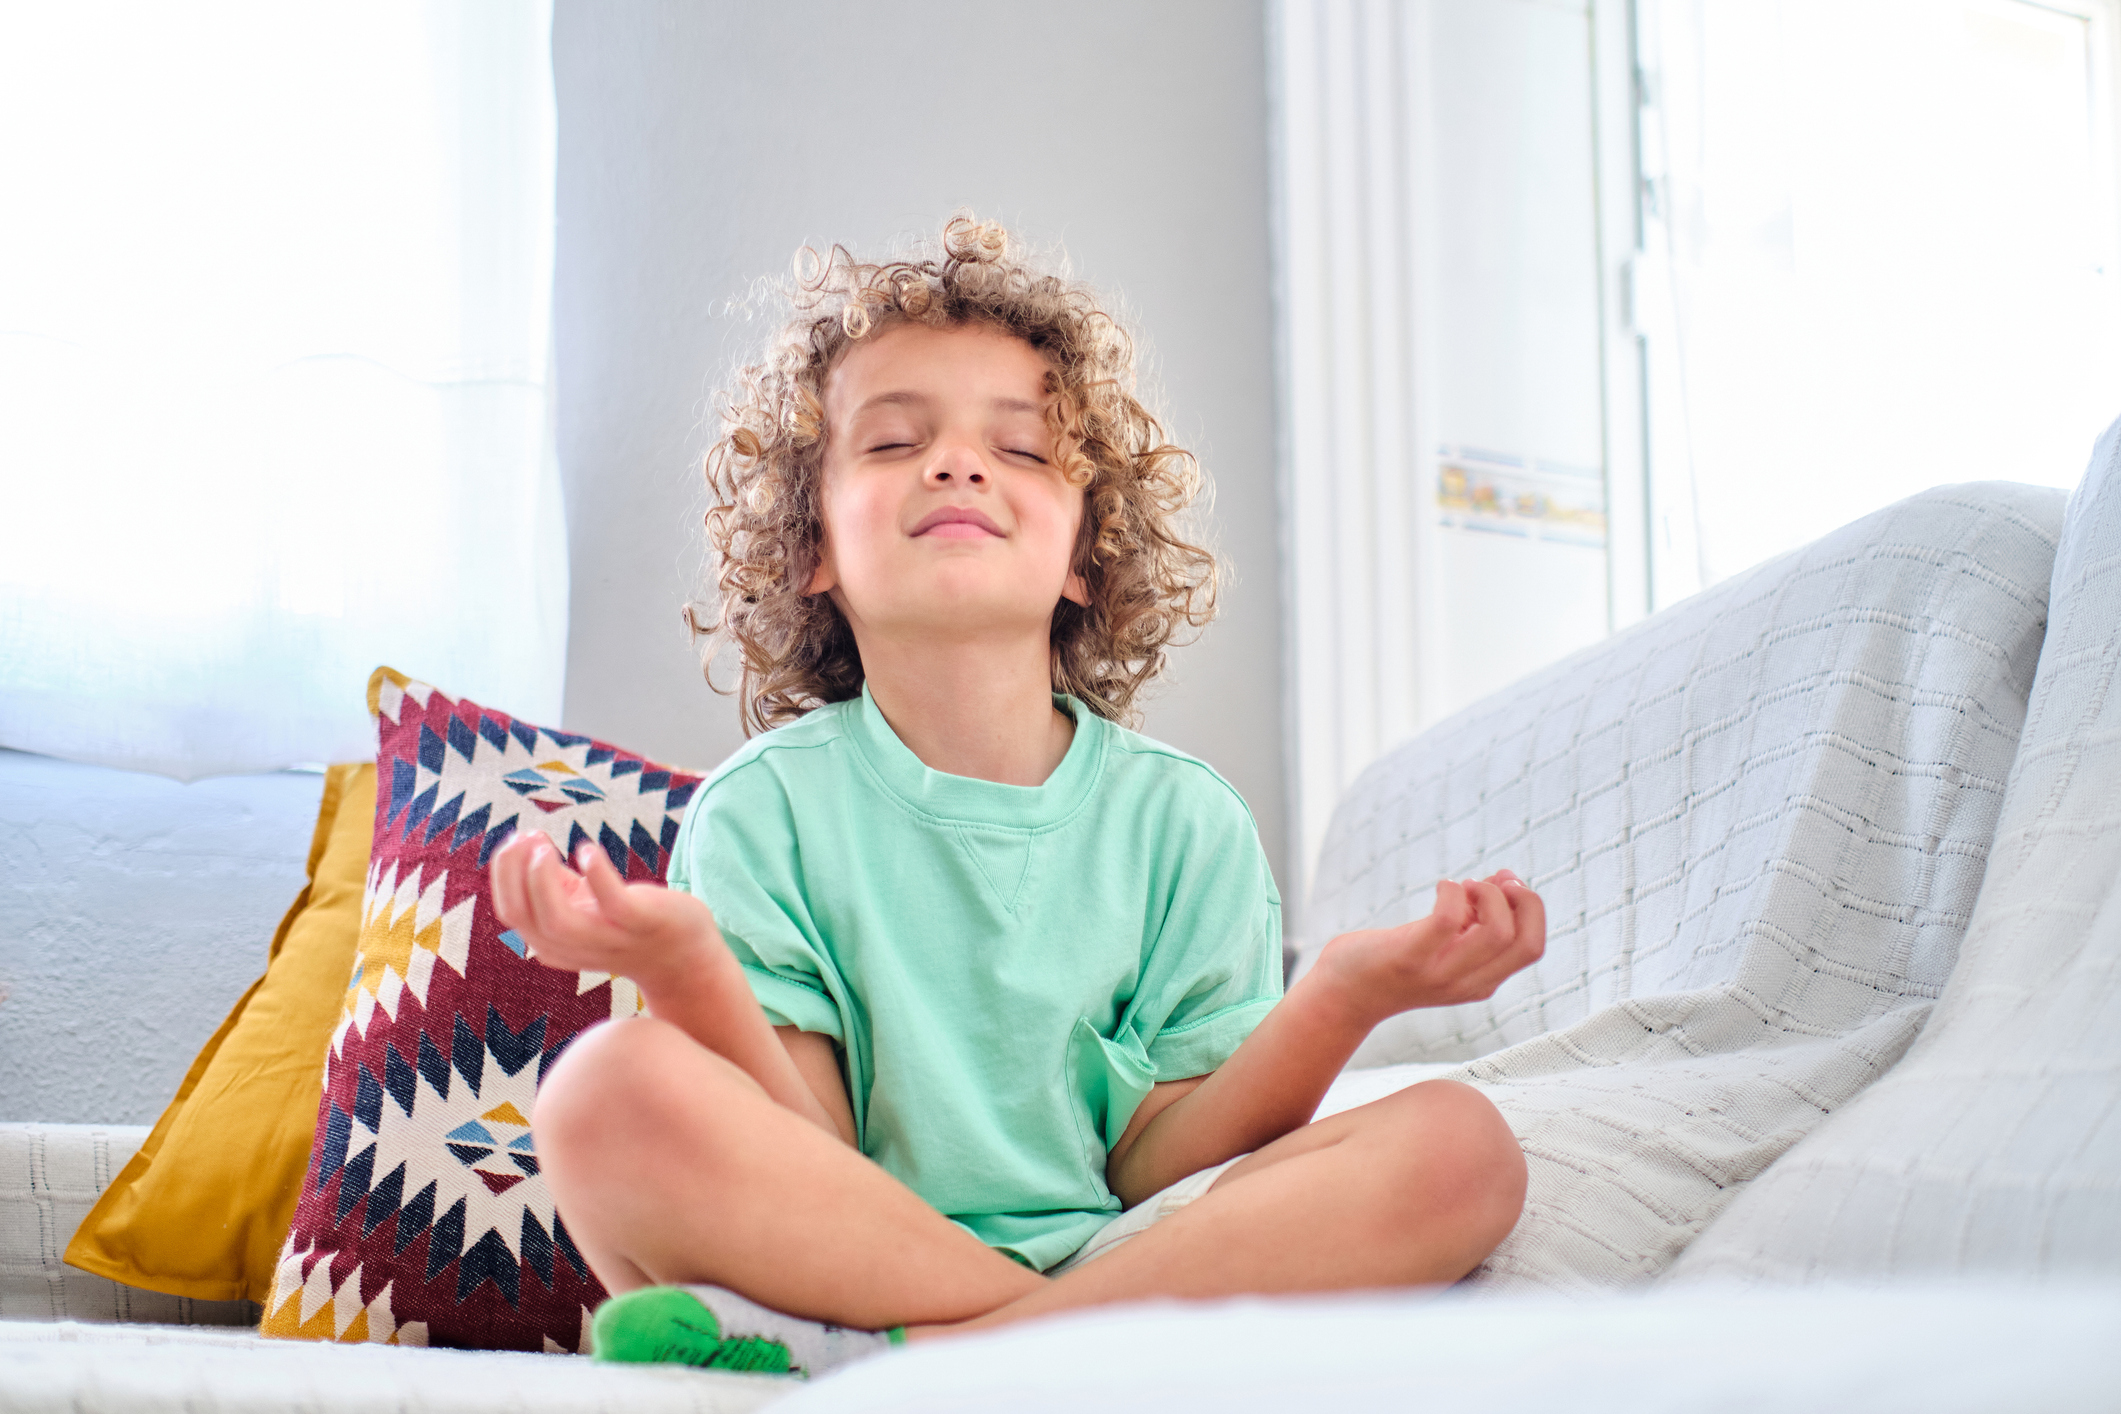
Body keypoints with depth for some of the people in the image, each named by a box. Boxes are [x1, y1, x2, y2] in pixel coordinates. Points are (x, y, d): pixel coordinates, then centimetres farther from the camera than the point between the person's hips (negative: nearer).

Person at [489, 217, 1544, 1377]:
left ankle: (870, 1363, -26)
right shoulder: (765, 812, 2)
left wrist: (1342, 997, -16)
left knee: (1456, 1144, -20)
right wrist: (687, 970, -24)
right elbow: (802, 1180, -5)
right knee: (614, 1086, -28)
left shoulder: (1180, 820, 7)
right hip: (844, 1269, -2)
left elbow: (1151, 1173, 1)